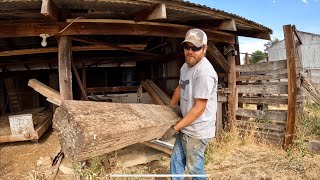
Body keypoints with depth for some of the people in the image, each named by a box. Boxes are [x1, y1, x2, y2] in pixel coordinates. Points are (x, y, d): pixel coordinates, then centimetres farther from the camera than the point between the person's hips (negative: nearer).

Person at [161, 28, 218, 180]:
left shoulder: (204, 72, -26)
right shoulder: (185, 66, 5)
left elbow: (199, 108, -26)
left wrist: (174, 129, -23)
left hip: (197, 130, -9)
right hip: (185, 126, 9)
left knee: (194, 166, 10)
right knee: (176, 160, 19)